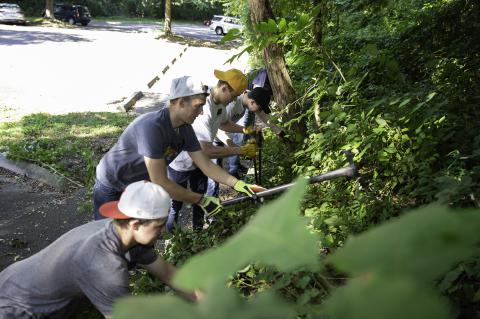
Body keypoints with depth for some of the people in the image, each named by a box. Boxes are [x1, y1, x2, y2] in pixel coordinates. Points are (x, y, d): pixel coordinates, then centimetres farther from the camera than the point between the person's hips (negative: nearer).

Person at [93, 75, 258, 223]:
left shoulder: (185, 129, -12)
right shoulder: (152, 127, -36)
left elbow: (206, 165, -5)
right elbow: (161, 183, -36)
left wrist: (237, 184, -15)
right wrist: (202, 200, -30)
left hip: (137, 186, 7)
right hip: (111, 188, -7)